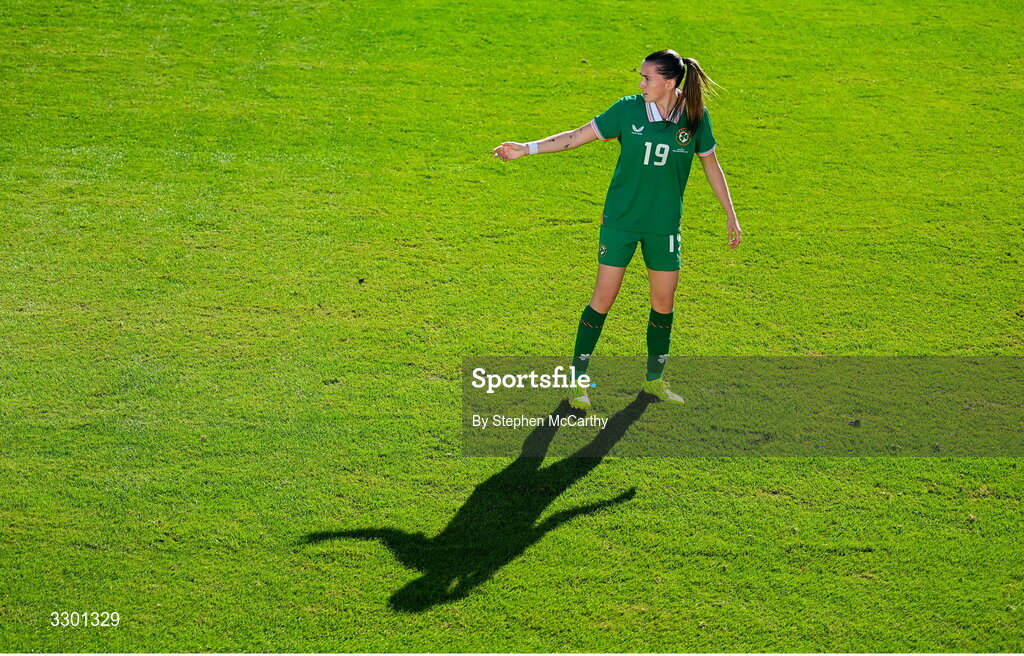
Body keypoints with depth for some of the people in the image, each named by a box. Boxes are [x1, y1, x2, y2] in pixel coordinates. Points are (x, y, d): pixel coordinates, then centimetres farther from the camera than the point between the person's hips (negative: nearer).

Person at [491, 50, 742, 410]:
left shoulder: (695, 117, -5)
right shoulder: (628, 109, -9)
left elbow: (711, 166, 7)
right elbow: (578, 136, -5)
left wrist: (731, 215, 9)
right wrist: (527, 148, -12)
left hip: (665, 224, 2)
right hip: (621, 219, -1)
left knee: (664, 300, 7)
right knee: (604, 296, -2)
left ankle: (655, 378, 26)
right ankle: (577, 379, 8)